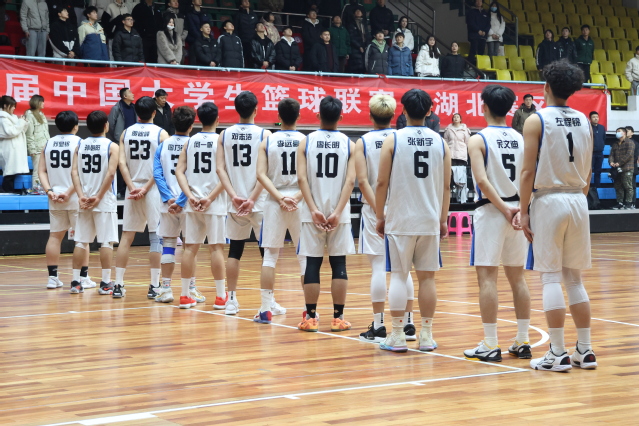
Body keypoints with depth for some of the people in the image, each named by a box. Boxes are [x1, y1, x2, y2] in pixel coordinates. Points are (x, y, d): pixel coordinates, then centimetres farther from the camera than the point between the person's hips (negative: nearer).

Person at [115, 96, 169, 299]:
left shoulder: (126, 133, 7)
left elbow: (122, 163, -3)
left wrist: (132, 187, -7)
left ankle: (119, 284, 6)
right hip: (154, 189, -4)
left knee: (126, 236, 7)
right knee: (156, 237, 1)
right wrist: (146, 188, -11)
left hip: (132, 189, 4)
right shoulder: (161, 133, -4)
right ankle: (154, 286, -1)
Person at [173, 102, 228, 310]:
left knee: (190, 247, 8)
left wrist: (190, 196, -7)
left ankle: (185, 294, 11)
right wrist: (210, 198, -12)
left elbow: (179, 172, -1)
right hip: (214, 203, -4)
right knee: (216, 247, 0)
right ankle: (220, 296, 3)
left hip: (192, 202, 4)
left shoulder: (190, 142, 8)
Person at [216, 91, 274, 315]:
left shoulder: (224, 135, 5)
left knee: (234, 250, 12)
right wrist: (252, 199, -13)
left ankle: (231, 300, 11)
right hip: (259, 202, -3)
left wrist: (234, 196, -8)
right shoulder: (264, 135, -5)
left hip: (236, 202, 3)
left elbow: (220, 169, -3)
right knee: (267, 251, 5)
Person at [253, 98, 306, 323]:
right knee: (305, 257, 7)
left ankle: (266, 309, 3)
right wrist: (297, 196, -14)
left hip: (274, 202, 1)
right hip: (300, 203, -1)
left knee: (270, 255, 6)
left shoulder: (268, 141, 2)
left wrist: (279, 197, -11)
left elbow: (261, 174, -8)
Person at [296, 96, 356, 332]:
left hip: (313, 213, 0)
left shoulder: (306, 142, 1)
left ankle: (310, 317, 6)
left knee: (312, 264, 5)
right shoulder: (349, 144, 1)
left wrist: (314, 210, -12)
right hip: (339, 213, 0)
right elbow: (350, 180, -9)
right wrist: (337, 212, -12)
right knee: (338, 264, 6)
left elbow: (302, 178, -9)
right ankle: (338, 317, 7)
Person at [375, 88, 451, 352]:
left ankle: (397, 336, 4)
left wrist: (379, 216, 4)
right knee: (427, 277, 8)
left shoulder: (393, 140, -4)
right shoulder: (440, 142, 4)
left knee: (399, 275, 3)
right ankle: (426, 335, 11)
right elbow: (446, 186, 5)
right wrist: (443, 219, 14)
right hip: (430, 221, 2)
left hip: (400, 220, -2)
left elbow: (382, 183, -5)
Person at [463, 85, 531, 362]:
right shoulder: (521, 139, 9)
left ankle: (490, 345, -3)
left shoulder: (478, 140, -6)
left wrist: (505, 209, -15)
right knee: (517, 277, 12)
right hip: (518, 210, 5)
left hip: (491, 211, -5)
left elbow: (482, 180, -17)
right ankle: (522, 342, 14)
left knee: (487, 277, -2)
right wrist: (520, 209, -3)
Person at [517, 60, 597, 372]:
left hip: (549, 201, -5)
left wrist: (523, 211, -6)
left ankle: (557, 354, -1)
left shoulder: (536, 120, -7)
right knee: (574, 277, 13)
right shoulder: (584, 121, 9)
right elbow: (587, 172, 12)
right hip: (578, 200, 5)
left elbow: (528, 172, -11)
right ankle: (584, 351, 14)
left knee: (550, 278, -1)